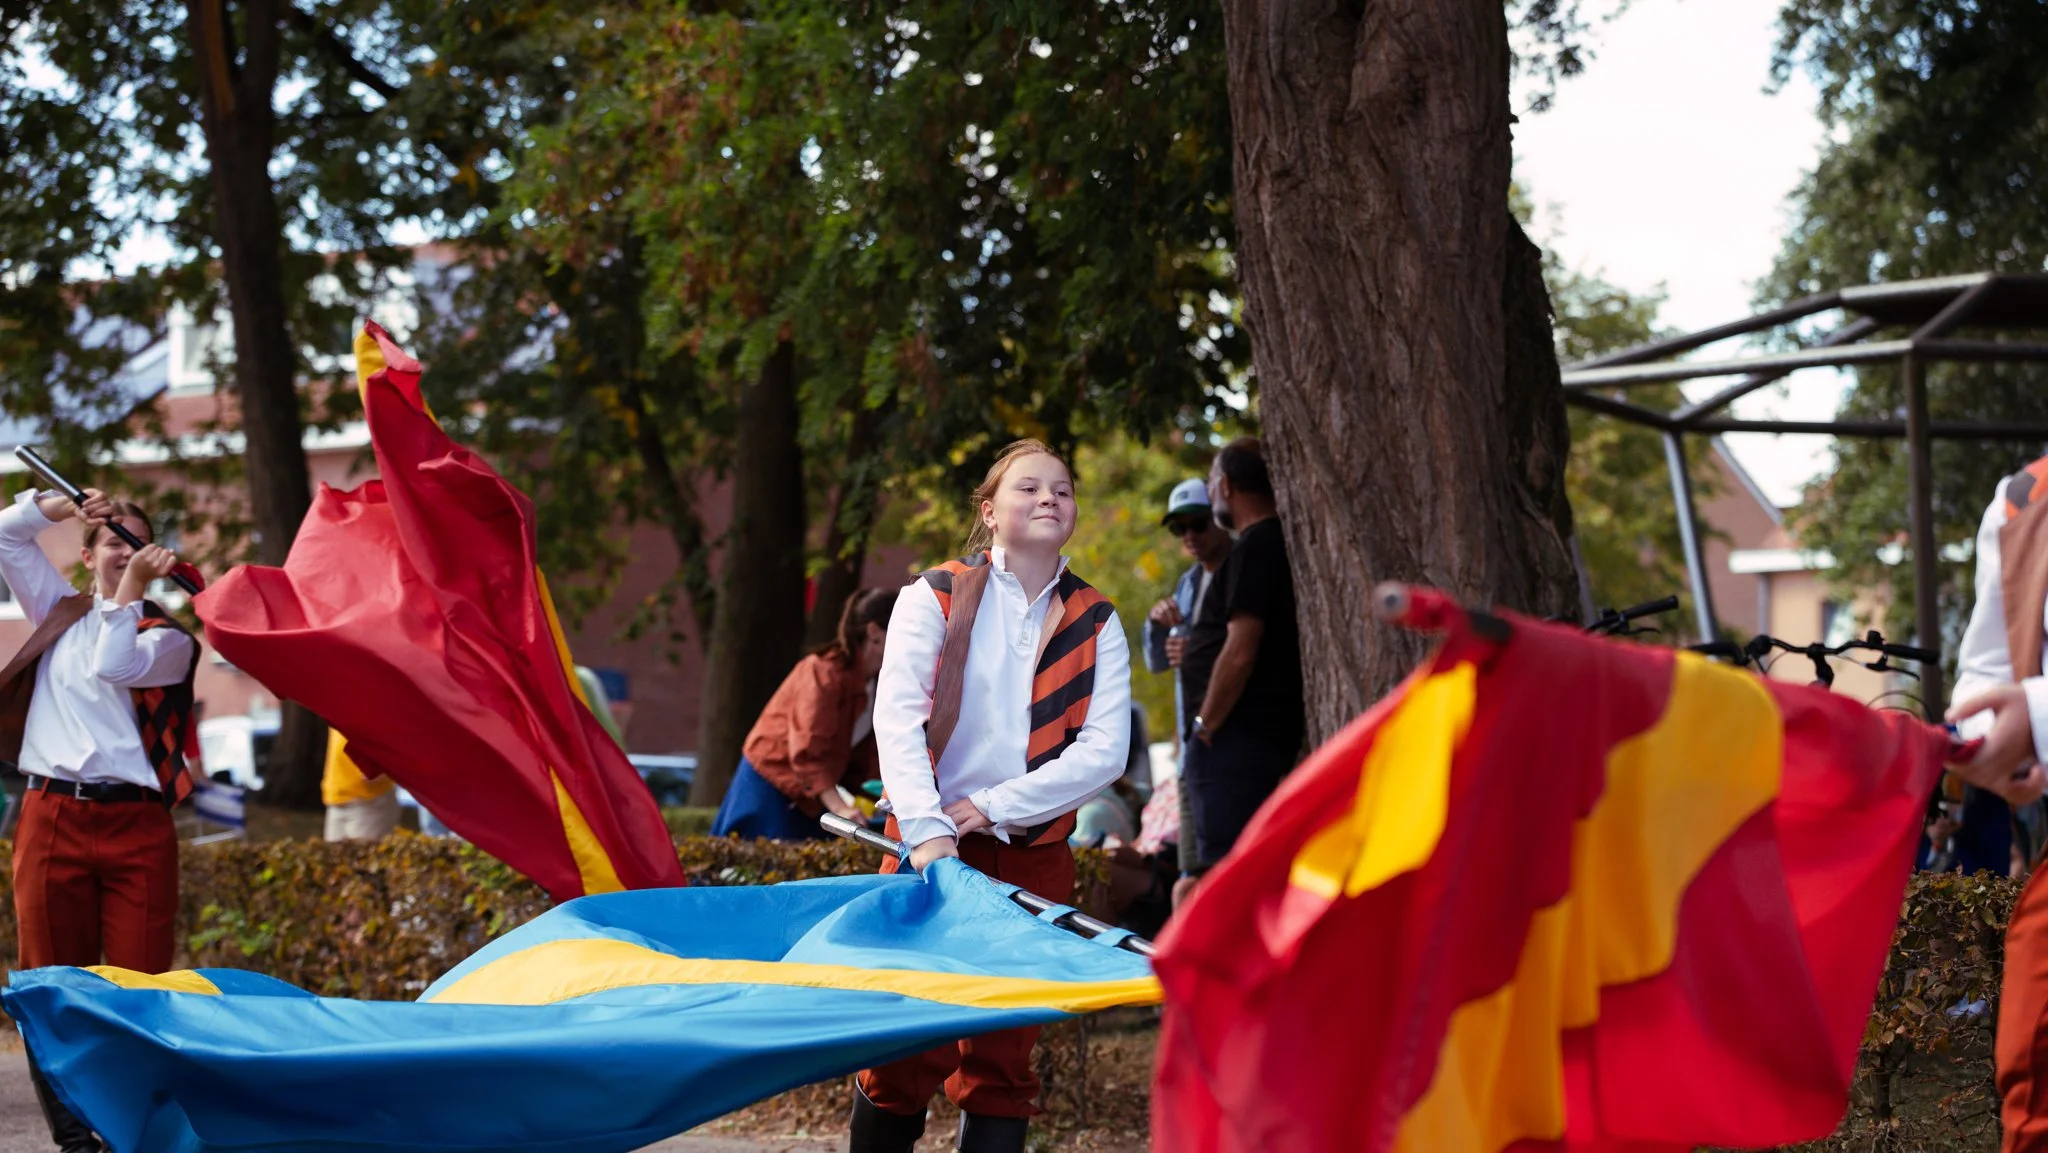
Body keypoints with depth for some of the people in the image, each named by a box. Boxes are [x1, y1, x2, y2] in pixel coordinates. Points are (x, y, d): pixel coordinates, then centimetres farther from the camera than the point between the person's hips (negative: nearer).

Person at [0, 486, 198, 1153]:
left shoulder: (168, 637, 6)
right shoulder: (61, 611, 18)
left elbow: (115, 666, -14)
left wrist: (132, 588, -12)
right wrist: (63, 505, 8)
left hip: (135, 823, -3)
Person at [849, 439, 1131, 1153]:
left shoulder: (1097, 625, 8)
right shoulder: (934, 597, 2)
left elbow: (1105, 750, -3)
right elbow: (896, 718, -10)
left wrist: (990, 806, -13)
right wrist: (927, 832, -23)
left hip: (1034, 858, 2)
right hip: (933, 848, -2)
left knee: (1005, 1055, 1)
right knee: (905, 1047, -7)